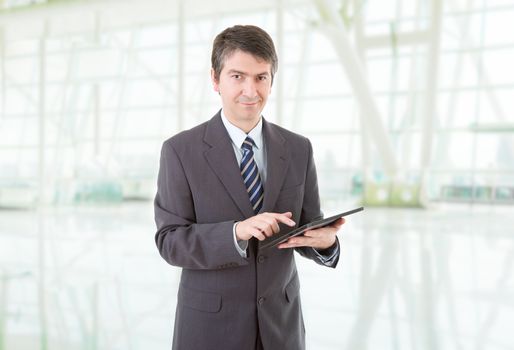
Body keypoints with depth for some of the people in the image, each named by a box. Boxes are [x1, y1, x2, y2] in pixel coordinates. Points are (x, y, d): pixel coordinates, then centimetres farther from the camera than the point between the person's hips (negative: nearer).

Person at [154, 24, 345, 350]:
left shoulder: (299, 149, 0)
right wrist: (237, 232, -28)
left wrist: (325, 239, -22)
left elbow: (307, 228, 2)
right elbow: (170, 241, -12)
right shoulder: (180, 151, -8)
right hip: (209, 324, -2)